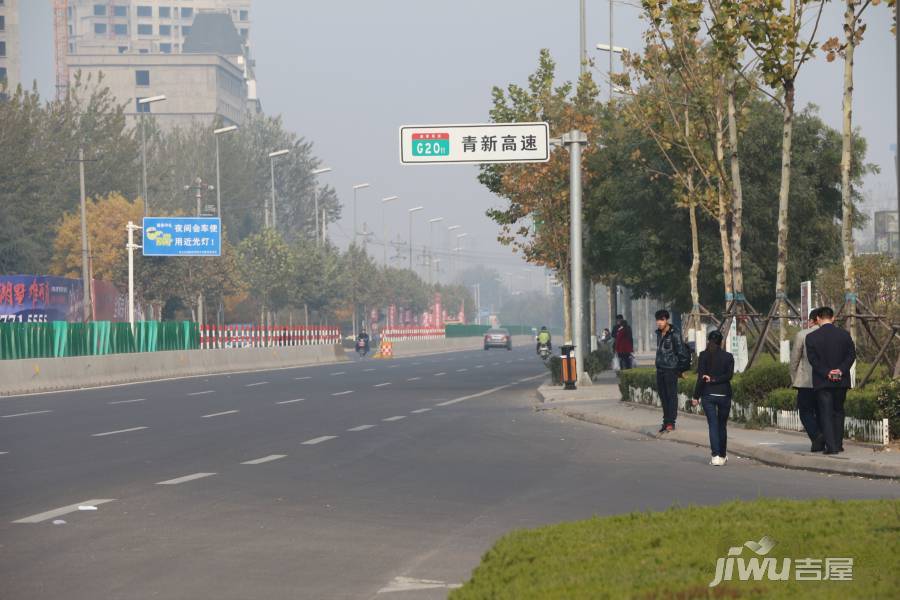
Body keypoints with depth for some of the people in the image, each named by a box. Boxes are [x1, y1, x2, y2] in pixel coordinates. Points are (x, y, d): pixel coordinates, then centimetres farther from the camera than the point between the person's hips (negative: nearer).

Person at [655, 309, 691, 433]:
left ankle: (671, 422, -4)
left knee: (672, 395, -5)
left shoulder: (674, 333, -11)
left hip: (671, 369, -8)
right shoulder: (659, 333, 12)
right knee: (663, 395, 10)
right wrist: (658, 363, 18)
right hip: (660, 369, 8)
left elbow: (681, 351, -11)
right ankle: (666, 421, 16)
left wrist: (680, 369, -10)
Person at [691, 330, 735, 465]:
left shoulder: (703, 356, -3)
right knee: (722, 425, 14)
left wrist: (696, 396, -4)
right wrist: (714, 380, -9)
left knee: (713, 425, -3)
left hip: (708, 395, -1)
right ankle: (722, 456, 22)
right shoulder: (728, 356, 2)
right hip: (724, 394, 1)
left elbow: (701, 377, -7)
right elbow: (729, 375, -9)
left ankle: (715, 456, -16)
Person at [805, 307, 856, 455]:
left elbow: (813, 359, -10)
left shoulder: (811, 337, -4)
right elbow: (851, 355, -4)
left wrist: (826, 373, -12)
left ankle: (831, 446, -11)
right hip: (841, 381, 2)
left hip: (822, 381, -2)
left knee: (826, 413, -1)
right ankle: (838, 444, 16)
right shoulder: (844, 335, 1)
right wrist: (841, 370, -9)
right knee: (838, 411, 16)